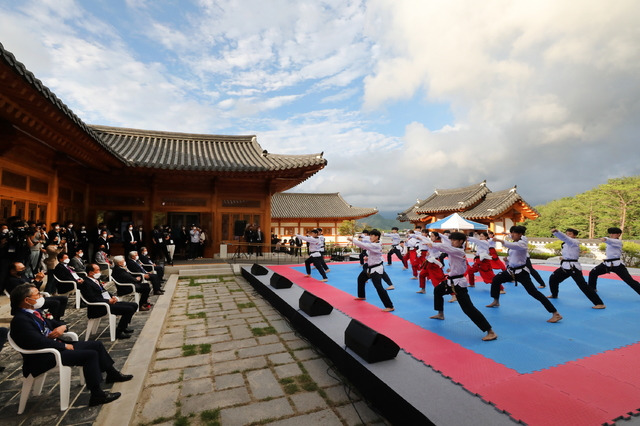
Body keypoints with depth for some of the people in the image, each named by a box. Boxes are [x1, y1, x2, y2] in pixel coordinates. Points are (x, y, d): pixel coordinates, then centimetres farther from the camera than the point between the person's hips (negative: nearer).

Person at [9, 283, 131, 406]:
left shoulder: (34, 312, 10)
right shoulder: (20, 320, -19)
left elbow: (51, 323, 20)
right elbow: (39, 342, -27)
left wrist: (62, 327, -4)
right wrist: (65, 346, -17)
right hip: (44, 358, -10)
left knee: (97, 344, 7)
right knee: (90, 355, -23)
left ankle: (112, 374, 23)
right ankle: (97, 395, -15)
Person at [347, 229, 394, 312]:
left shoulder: (376, 246, -26)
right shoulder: (373, 244, 5)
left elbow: (363, 245, -33)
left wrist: (352, 240, -28)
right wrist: (367, 258, 1)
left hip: (376, 269, -11)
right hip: (371, 268, 11)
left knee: (379, 287, -18)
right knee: (361, 279, 25)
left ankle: (390, 306, -14)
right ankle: (362, 296, 45)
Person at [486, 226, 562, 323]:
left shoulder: (522, 243, -16)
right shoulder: (514, 243, 10)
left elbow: (514, 246, -41)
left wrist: (501, 241, -51)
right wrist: (507, 259, -2)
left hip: (521, 272, -9)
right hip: (512, 270, 9)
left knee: (533, 292, -12)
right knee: (496, 280, 12)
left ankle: (556, 314, -6)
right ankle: (496, 302, 29)